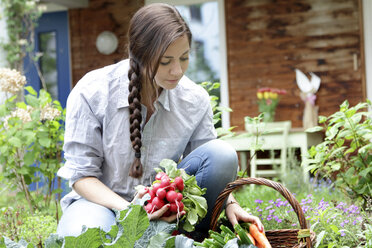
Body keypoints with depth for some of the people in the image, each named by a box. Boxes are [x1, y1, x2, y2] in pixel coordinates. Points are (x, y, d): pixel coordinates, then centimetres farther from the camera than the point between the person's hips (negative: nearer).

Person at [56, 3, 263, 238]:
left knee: (223, 154, -21)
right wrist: (129, 210, -30)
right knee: (80, 234, -41)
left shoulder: (195, 99, -9)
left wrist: (230, 204, -22)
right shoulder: (91, 93, -18)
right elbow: (82, 174, -14)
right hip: (103, 199, -3)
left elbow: (214, 167, 0)